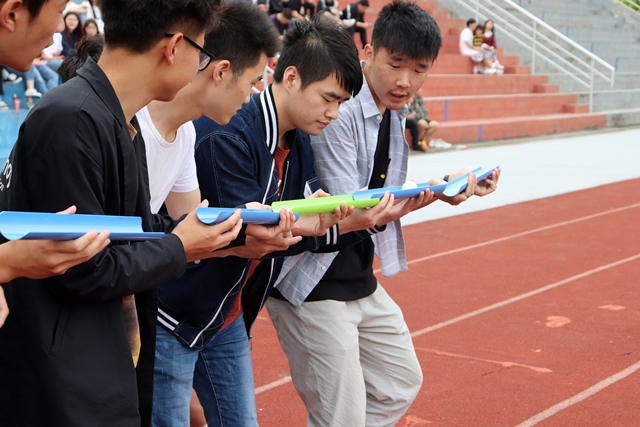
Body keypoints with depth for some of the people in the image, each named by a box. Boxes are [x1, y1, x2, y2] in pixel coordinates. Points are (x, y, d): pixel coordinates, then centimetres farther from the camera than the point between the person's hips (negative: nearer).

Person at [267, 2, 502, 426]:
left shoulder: (395, 115, 6)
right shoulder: (338, 112, -22)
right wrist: (430, 194, -40)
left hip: (362, 283, 9)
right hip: (314, 288, -9)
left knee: (401, 383, 21)